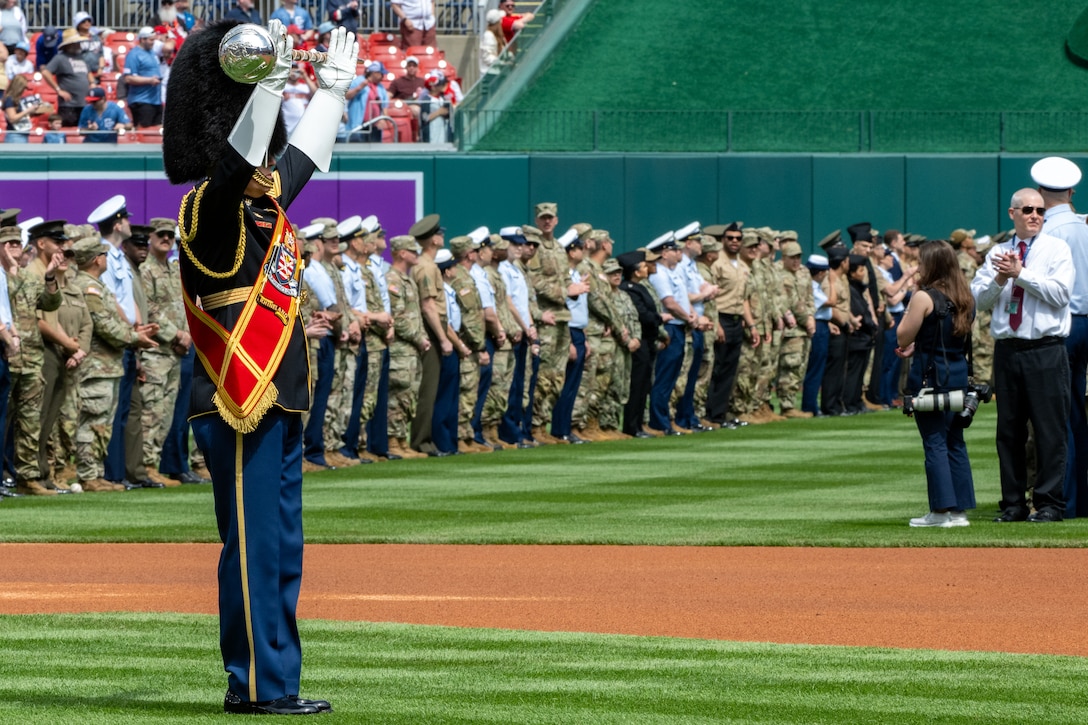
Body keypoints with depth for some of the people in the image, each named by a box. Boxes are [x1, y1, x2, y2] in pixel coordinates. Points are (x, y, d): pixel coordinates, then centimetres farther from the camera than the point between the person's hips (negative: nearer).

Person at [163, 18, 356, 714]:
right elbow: (239, 158, -31)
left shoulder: (265, 200, 14)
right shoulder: (213, 207, -11)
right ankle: (258, 684, -4)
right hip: (241, 408, -10)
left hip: (279, 406, 10)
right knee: (255, 543, -7)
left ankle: (276, 683, 16)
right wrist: (269, 81, -43)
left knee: (280, 549, 11)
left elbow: (304, 154, 33)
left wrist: (334, 89, 45)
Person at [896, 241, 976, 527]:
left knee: (934, 442, -3)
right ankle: (960, 509, 11)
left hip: (931, 376, -7)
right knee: (955, 442, 11)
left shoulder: (924, 297, -13)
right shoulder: (965, 299, 9)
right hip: (959, 374, 7)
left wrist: (910, 305, 3)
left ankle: (941, 510, -5)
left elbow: (903, 337, -10)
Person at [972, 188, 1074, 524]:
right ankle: (1014, 504, 12)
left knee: (1050, 429, -6)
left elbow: (1060, 293, -11)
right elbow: (978, 298, 8)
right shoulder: (998, 253, 14)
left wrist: (1021, 274, -14)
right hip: (1007, 350, 4)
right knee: (1009, 430, 6)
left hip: (1046, 350, -4)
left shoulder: (1056, 248, 3)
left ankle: (1050, 503, -2)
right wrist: (999, 280, -10)